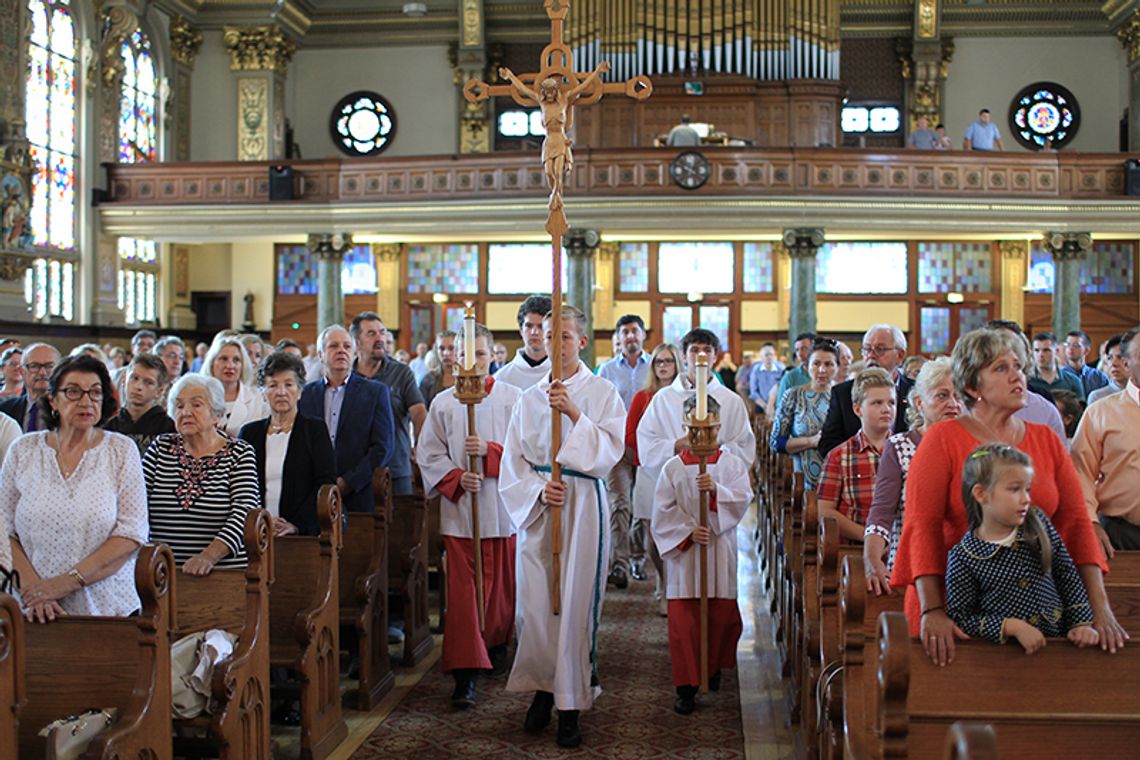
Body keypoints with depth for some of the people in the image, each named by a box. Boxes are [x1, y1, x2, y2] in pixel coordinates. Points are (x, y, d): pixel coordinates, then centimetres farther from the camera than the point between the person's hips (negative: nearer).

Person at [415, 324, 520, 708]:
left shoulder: (512, 398, 1)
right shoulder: (443, 402, 5)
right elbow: (429, 455, 5)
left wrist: (489, 450, -16)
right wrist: (456, 478, -11)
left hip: (502, 507, 0)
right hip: (459, 510, 0)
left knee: (501, 585, 11)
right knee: (462, 590, -4)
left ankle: (497, 644, 36)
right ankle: (465, 674, -4)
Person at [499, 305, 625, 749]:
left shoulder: (602, 394, 2)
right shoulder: (528, 399, 10)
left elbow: (609, 451, -10)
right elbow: (512, 461, 8)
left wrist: (575, 415, -19)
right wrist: (538, 490, -9)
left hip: (582, 507, -3)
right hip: (536, 507, 3)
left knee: (574, 604, -3)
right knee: (534, 603, 0)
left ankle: (571, 706, 7)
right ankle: (542, 691, 19)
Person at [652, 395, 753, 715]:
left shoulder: (732, 463, 5)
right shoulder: (673, 467, 4)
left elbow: (742, 499, -7)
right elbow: (663, 511, 0)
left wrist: (716, 490, -23)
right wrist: (688, 532, -12)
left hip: (721, 548, 0)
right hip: (683, 550, 0)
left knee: (722, 615, 5)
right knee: (683, 620, -2)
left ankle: (714, 666, 31)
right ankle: (686, 687, 4)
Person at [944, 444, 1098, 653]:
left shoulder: (1039, 524, 7)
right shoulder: (963, 557, -6)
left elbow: (1068, 576, 15)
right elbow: (960, 618, -6)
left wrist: (1082, 623, 6)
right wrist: (1011, 626, -14)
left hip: (1056, 639, 1)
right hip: (1003, 650, -1)